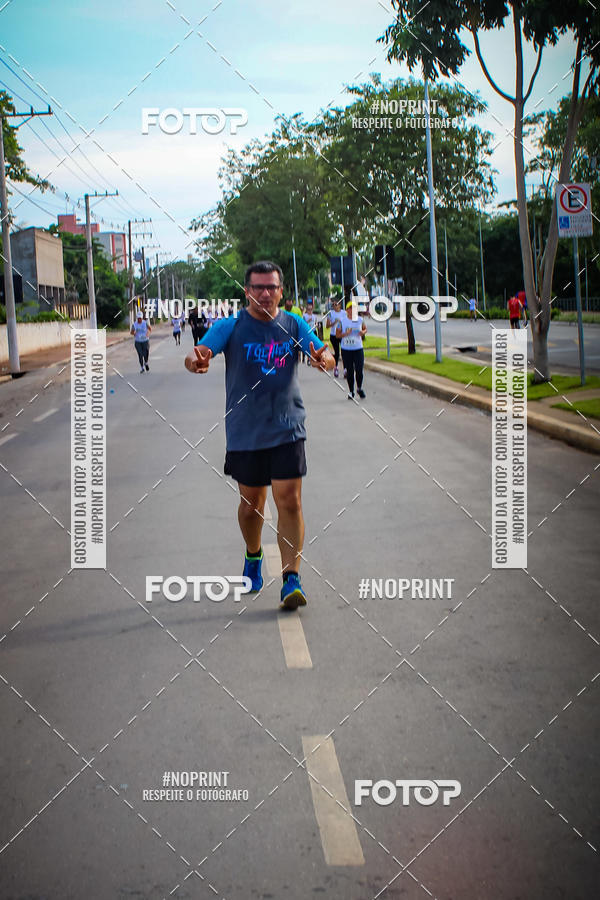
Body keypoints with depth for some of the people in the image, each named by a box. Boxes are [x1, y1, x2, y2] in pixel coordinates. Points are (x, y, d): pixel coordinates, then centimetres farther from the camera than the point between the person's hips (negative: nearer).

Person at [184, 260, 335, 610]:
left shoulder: (294, 325, 0)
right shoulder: (230, 327, -5)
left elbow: (320, 350, -13)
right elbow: (202, 352, -19)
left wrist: (324, 356, -39)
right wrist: (196, 359, -44)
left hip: (287, 429, 0)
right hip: (245, 432, 0)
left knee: (290, 502, -9)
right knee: (251, 502, 11)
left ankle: (292, 579, -5)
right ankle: (253, 556, 40)